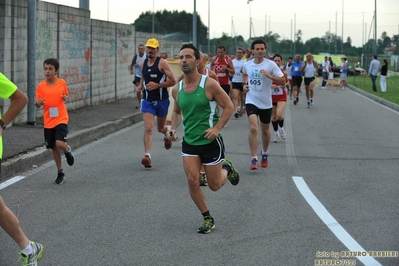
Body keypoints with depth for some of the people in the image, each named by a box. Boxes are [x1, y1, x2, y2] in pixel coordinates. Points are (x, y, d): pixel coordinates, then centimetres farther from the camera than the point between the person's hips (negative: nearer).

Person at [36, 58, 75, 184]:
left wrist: (66, 98, -9)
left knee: (60, 143, -20)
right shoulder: (41, 86, -3)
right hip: (48, 121, 2)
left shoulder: (62, 83, -2)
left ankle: (67, 150, 16)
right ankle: (60, 172, 26)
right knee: (53, 148, 10)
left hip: (61, 119, -2)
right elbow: (38, 104, 1)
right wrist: (38, 103, -22)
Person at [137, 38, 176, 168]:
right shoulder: (142, 64, 5)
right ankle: (147, 155, -22)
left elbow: (173, 81, -13)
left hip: (161, 100, -2)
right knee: (148, 128, -15)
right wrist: (141, 86, 3)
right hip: (147, 100, 2)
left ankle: (167, 134, 55)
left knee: (160, 128, 17)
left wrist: (158, 85, -22)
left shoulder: (162, 63, -10)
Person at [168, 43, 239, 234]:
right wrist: (173, 127, -1)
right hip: (189, 142, 4)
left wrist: (217, 127, -21)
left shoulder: (209, 84, -15)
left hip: (210, 142, -4)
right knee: (192, 181, -10)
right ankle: (208, 219, 9)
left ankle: (226, 169, 42)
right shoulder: (177, 89, 0)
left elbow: (229, 106, -10)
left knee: (214, 186, 6)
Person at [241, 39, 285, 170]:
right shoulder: (247, 65, -1)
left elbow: (283, 81, -13)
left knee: (265, 130, 15)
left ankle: (265, 153, 42)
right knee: (253, 128, -18)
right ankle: (254, 159, -14)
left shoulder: (271, 65, -10)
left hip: (266, 103, 0)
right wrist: (245, 84, 6)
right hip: (251, 101, 0)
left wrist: (269, 76, -26)